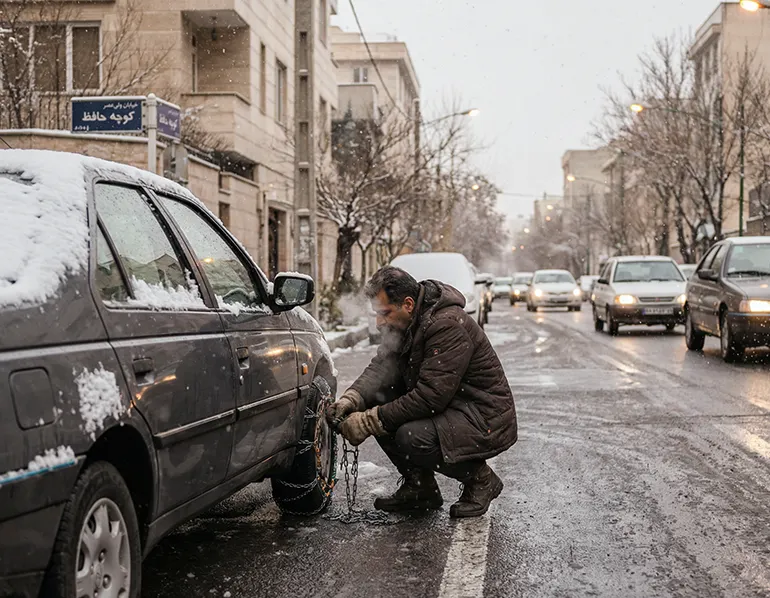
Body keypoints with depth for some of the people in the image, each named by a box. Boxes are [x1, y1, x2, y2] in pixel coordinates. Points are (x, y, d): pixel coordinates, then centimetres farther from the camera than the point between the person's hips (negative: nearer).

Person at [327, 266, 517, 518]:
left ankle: (480, 479, -4)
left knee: (411, 437, -32)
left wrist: (370, 422, -29)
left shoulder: (448, 325, -26)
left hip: (486, 419, -9)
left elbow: (430, 396, -31)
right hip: (447, 409, 9)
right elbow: (381, 366, 1)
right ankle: (420, 487, 5)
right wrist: (351, 399, -20)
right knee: (375, 400, -6)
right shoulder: (405, 324, 3)